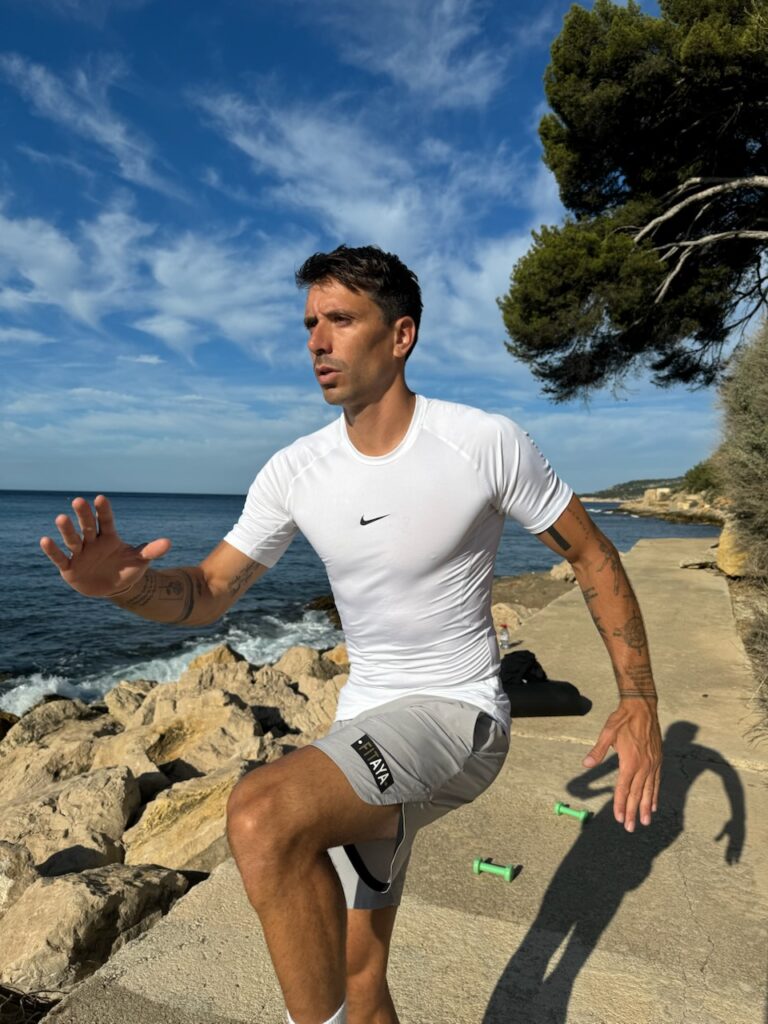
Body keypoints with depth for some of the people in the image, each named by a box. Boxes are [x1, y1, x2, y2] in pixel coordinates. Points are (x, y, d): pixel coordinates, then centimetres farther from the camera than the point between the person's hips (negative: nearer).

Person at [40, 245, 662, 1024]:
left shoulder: (486, 442, -15)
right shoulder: (294, 472, -4)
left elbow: (592, 556, -4)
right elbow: (209, 592, 0)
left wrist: (640, 701, -8)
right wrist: (127, 586, -21)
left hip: (459, 718, -5)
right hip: (365, 727, 5)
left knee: (261, 816, -30)